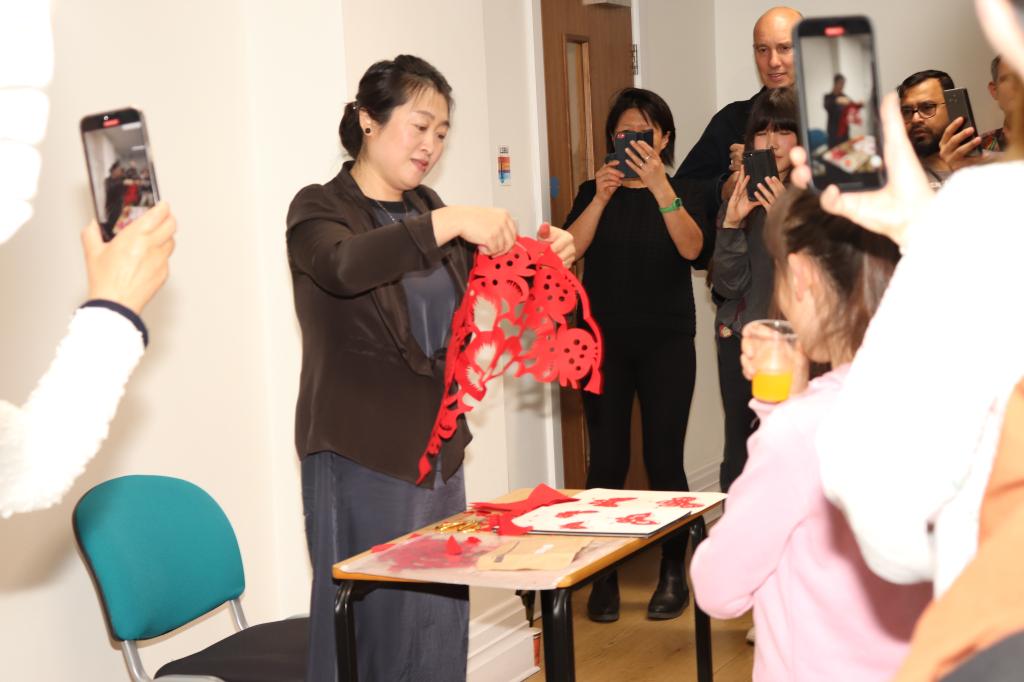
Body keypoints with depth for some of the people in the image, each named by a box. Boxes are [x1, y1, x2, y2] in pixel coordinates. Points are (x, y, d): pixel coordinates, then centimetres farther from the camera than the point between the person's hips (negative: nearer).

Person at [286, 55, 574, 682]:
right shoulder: (320, 209, -6)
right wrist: (445, 225, -38)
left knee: (439, 613, 9)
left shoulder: (426, 207, 13)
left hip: (437, 444, 6)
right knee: (373, 616, -4)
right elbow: (344, 266, -28)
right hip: (363, 456, -6)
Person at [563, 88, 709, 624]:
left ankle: (673, 574, 10)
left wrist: (659, 184, -29)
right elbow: (569, 250, -10)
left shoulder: (678, 190, 4)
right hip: (606, 342, 1)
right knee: (607, 461, -3)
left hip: (666, 343, -1)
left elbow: (690, 247, -17)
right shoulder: (595, 191, 7)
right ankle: (604, 576, 7)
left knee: (663, 459, -3)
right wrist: (601, 197, -24)